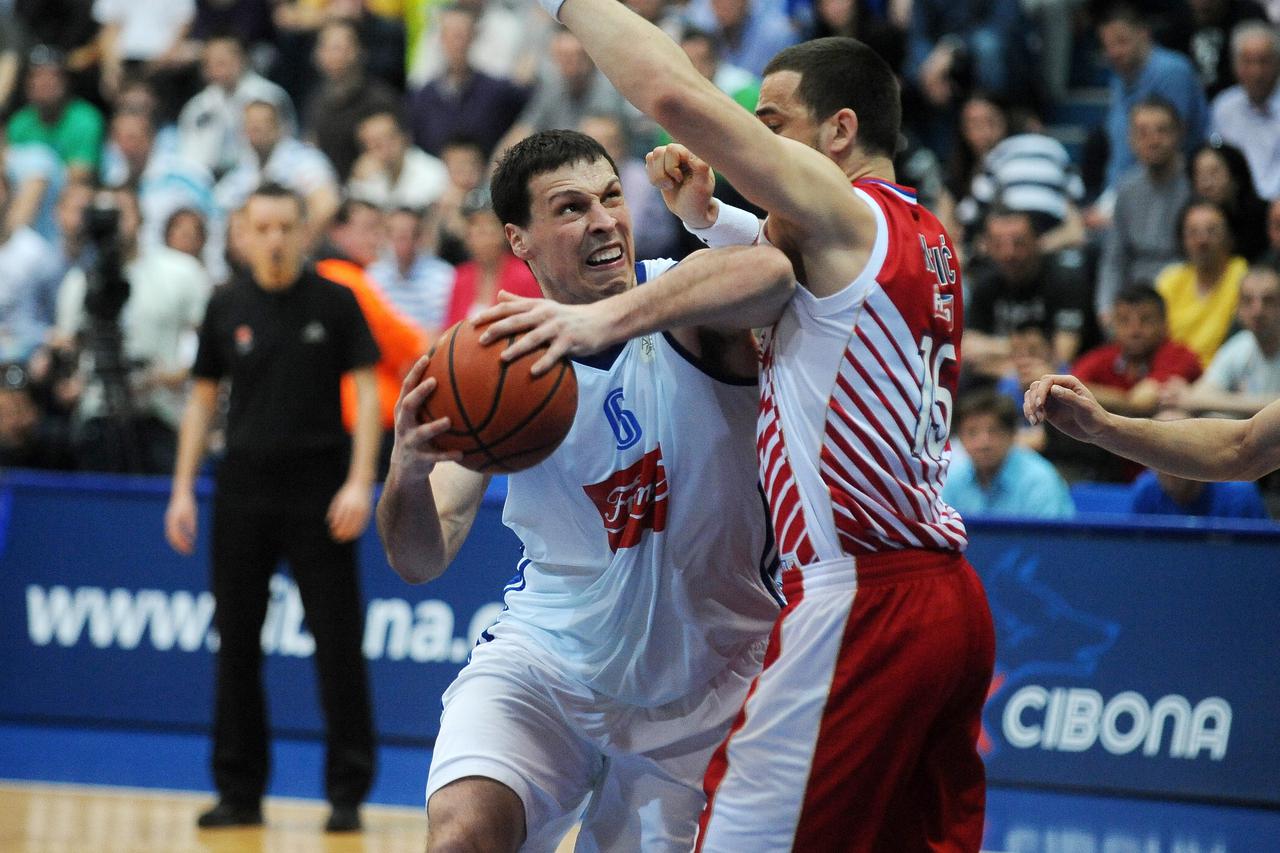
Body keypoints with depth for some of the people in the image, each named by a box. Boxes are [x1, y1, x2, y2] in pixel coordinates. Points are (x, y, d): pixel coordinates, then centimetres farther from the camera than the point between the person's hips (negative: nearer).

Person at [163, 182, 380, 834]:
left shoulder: (334, 302, -1)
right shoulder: (227, 309, 6)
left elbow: (366, 390, -2)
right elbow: (202, 398, 12)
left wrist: (360, 481, -12)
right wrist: (183, 489, 5)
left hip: (319, 488, -3)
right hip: (243, 489, 3)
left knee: (338, 645, -4)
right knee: (236, 645, 5)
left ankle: (347, 794, 4)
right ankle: (239, 791, 13)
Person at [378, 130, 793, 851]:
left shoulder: (686, 306, -16)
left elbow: (771, 274, -43)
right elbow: (421, 560, -14)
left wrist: (607, 318, -57)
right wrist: (408, 471, -37)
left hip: (707, 682, 0)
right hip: (546, 658, 0)